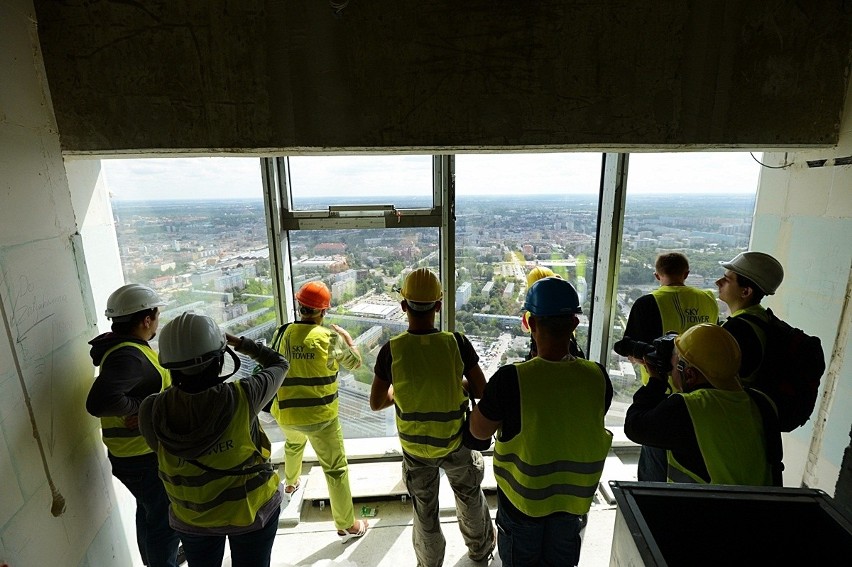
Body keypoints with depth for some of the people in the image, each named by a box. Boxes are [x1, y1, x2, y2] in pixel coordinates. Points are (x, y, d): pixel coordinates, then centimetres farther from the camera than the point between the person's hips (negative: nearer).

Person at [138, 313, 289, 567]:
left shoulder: (151, 411, -22)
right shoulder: (241, 396, -28)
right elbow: (279, 363, -9)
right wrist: (239, 342, 1)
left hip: (191, 518, 3)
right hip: (253, 508, -2)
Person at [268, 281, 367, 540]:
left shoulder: (285, 333, -4)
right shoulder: (330, 336, -15)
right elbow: (355, 362, -1)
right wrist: (347, 336, 14)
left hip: (285, 413, 5)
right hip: (320, 415, -5)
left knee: (294, 444, 37)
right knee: (336, 468, 7)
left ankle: (291, 482, 61)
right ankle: (347, 526, 17)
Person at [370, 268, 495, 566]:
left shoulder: (391, 350, -21)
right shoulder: (457, 343, -22)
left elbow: (376, 404, -10)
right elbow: (482, 390, -11)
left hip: (415, 447, 0)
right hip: (455, 441, 1)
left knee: (425, 512, 23)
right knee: (470, 495, 30)